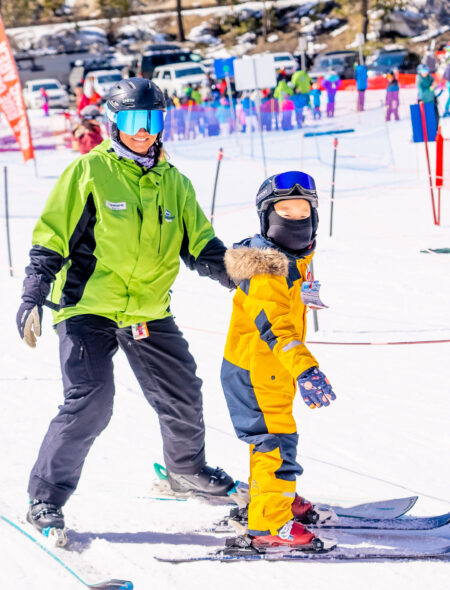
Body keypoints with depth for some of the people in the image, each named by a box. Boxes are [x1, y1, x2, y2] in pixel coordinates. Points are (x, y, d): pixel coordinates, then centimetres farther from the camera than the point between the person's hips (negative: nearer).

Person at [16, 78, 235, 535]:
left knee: (183, 396, 12)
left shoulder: (173, 183, 10)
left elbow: (201, 247, 12)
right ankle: (46, 496, -3)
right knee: (89, 403, -17)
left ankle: (186, 470, 40)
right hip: (88, 308, -5)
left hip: (150, 313, 5)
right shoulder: (89, 172, -4)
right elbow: (51, 238, -4)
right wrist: (33, 296, -12)